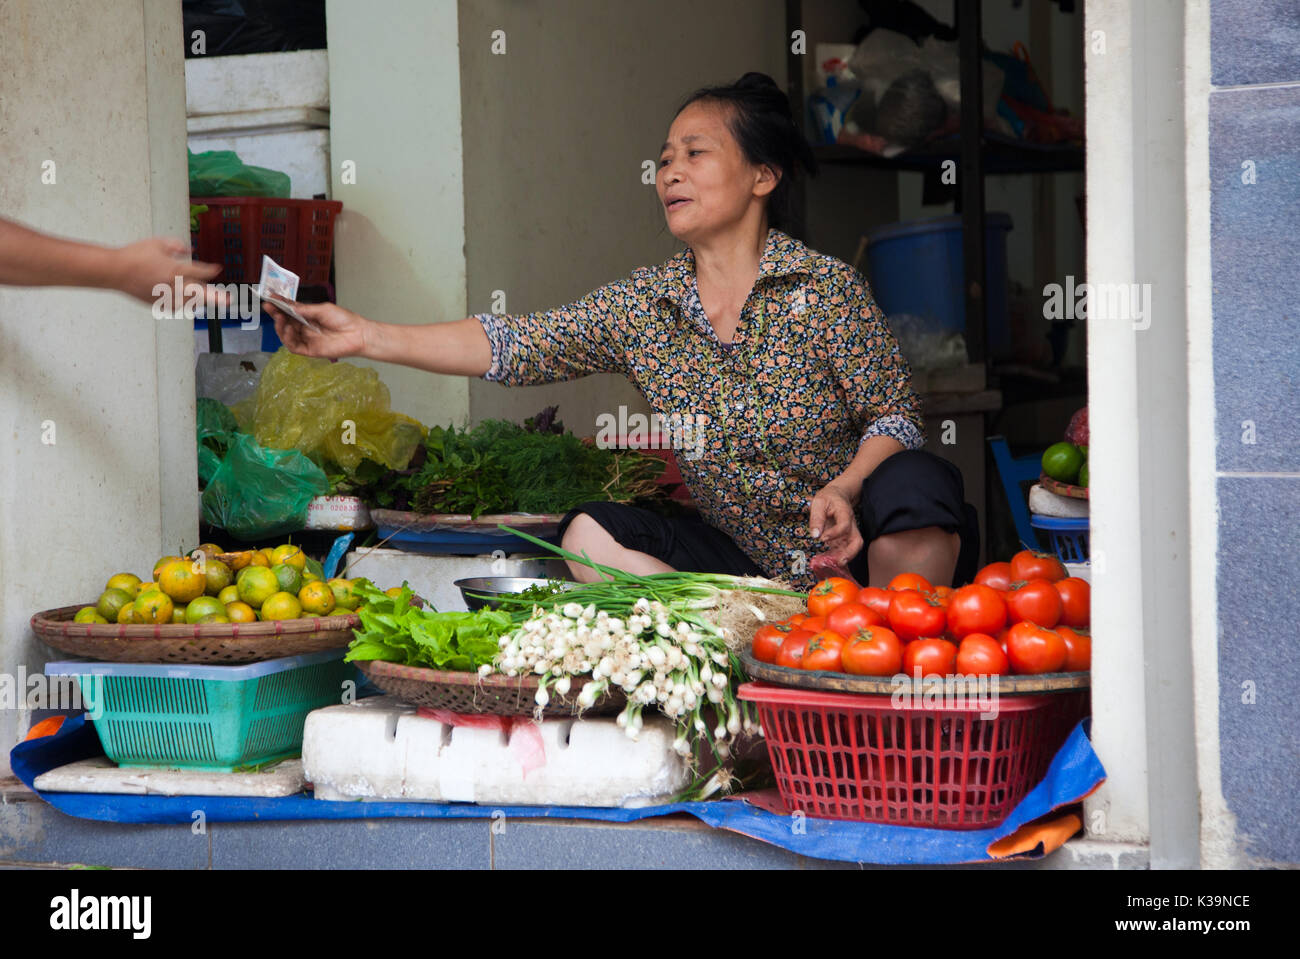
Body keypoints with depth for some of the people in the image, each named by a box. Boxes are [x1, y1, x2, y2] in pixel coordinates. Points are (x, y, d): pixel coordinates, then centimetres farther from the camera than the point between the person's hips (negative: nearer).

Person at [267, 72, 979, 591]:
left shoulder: (826, 288, -9)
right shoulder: (642, 305, 2)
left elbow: (896, 418, -8)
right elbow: (513, 347, -4)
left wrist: (842, 491, -29)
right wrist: (367, 338, -12)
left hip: (854, 551, -3)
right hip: (746, 564, 4)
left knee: (913, 481, -33)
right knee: (590, 536, -14)